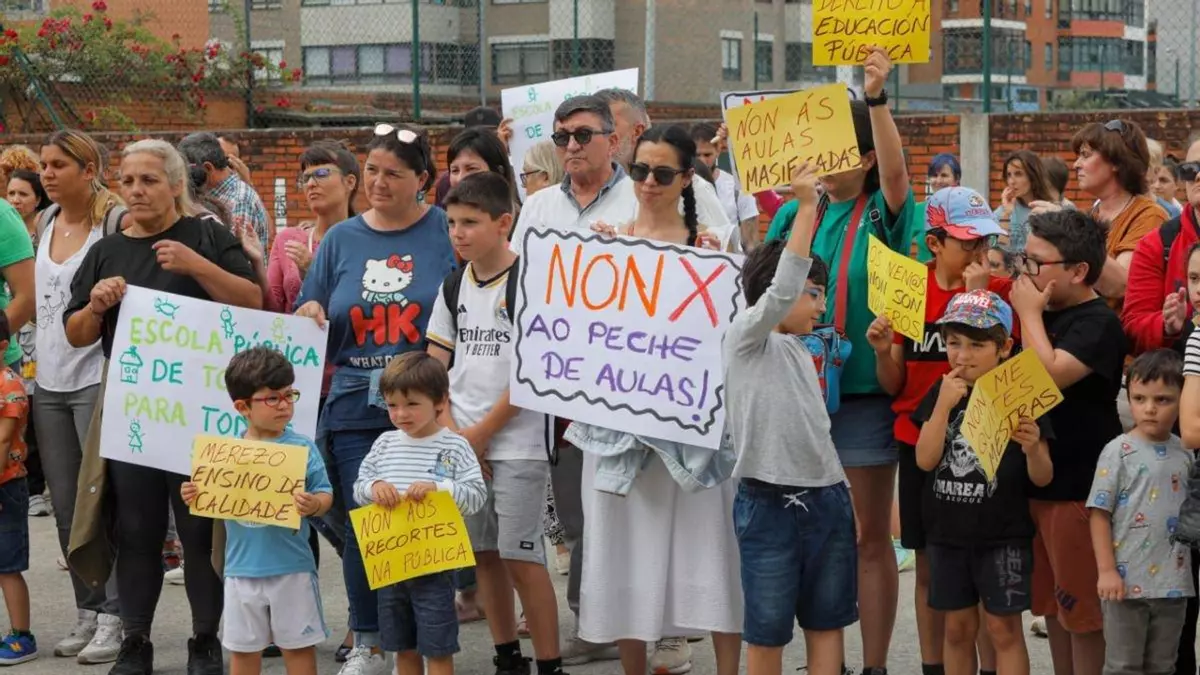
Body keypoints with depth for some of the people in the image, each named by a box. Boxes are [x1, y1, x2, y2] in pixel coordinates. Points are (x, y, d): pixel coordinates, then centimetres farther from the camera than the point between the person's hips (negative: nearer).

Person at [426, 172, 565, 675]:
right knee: (483, 554, 10)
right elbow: (434, 364, 12)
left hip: (517, 442, -6)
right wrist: (451, 433, -2)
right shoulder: (454, 287, 10)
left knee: (521, 556, -7)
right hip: (461, 442, 6)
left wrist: (481, 434, -11)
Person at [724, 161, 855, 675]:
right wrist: (806, 206, -26)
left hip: (826, 497, 7)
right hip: (768, 503, -7)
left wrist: (844, 499, 17)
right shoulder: (744, 338, -6)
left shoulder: (801, 351, 16)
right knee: (767, 631, 2)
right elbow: (781, 290, -24)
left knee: (827, 622, 10)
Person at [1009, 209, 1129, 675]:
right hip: (1037, 480, 9)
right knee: (1053, 604, 17)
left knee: (1083, 611, 1)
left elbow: (1049, 377, -27)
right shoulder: (1048, 315, 12)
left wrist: (1029, 313, -16)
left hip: (1079, 488, -9)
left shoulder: (1098, 323, -14)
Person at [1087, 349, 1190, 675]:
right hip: (1127, 581, -4)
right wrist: (1107, 571, -14)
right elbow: (1100, 513, -9)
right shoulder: (1119, 451, -9)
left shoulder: (1186, 453, 4)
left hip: (1173, 582, 4)